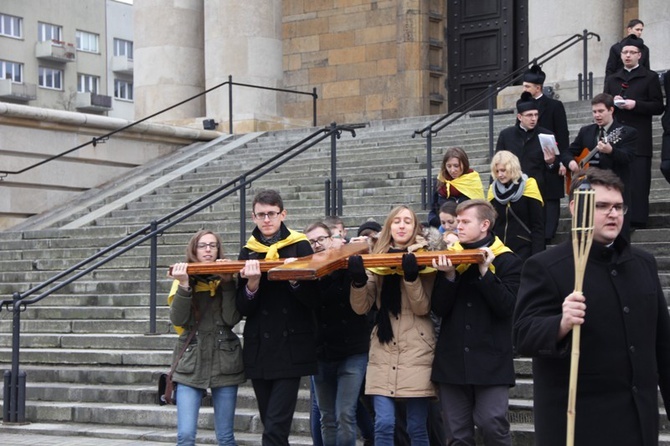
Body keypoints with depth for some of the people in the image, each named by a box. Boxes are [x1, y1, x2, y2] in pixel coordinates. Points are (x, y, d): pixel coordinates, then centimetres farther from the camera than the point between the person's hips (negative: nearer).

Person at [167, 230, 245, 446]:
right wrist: (184, 285, -20)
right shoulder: (184, 279, 4)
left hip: (224, 362, 0)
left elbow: (232, 319, -9)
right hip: (191, 363, 0)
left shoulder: (226, 279, 5)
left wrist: (227, 282, -13)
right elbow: (178, 319, -9)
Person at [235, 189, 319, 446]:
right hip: (259, 350, 4)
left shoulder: (299, 247, 0)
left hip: (291, 350, -4)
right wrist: (252, 284, -15)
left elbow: (312, 299, -4)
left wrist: (294, 280, -21)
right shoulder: (248, 253, 8)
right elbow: (243, 308, 3)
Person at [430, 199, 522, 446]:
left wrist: (484, 271, -17)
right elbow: (439, 309, 2)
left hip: (490, 360, -4)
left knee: (493, 426, -11)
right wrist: (449, 276, -13)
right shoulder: (450, 257, 10)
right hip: (452, 359, 4)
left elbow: (507, 307, -12)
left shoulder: (506, 260, 0)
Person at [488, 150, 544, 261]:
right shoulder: (493, 190, 9)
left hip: (523, 250, -4)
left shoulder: (528, 186, -4)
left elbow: (538, 226, -6)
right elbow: (490, 225, 13)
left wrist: (536, 256, -12)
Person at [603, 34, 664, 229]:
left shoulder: (650, 77, 7)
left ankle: (637, 219, -7)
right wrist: (613, 103, -4)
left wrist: (636, 104, -14)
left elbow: (658, 107, 0)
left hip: (639, 138, -4)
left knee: (638, 180, -8)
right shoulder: (612, 79, 20)